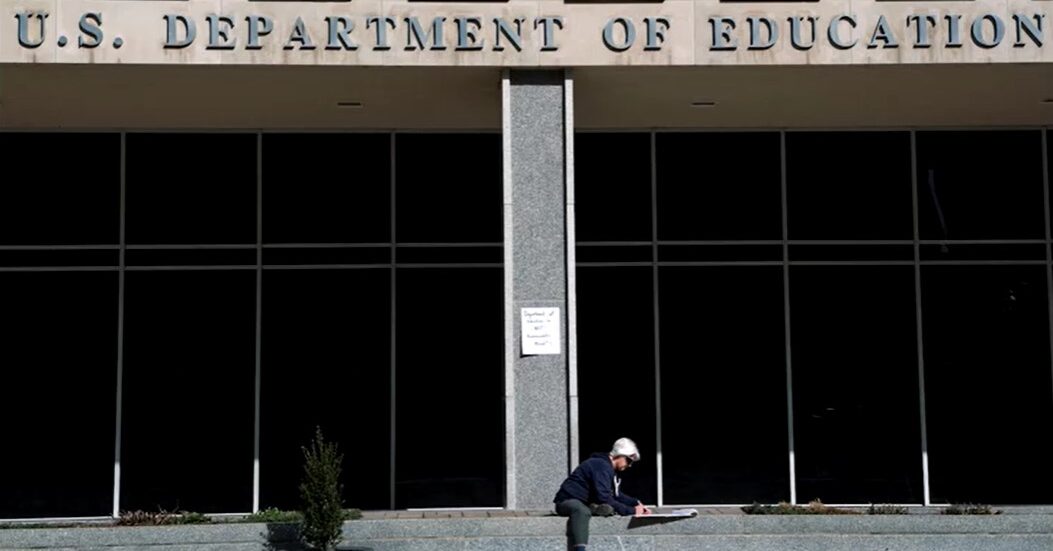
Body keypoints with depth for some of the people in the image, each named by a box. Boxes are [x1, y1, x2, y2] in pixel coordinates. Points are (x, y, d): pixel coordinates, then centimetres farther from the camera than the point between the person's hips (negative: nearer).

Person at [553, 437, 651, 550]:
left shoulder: (610, 469, 14)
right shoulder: (602, 466, -19)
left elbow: (617, 495, 23)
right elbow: (604, 498, -26)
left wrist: (636, 503, 7)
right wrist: (631, 511, -22)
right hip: (568, 502, -11)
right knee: (582, 511, -42)